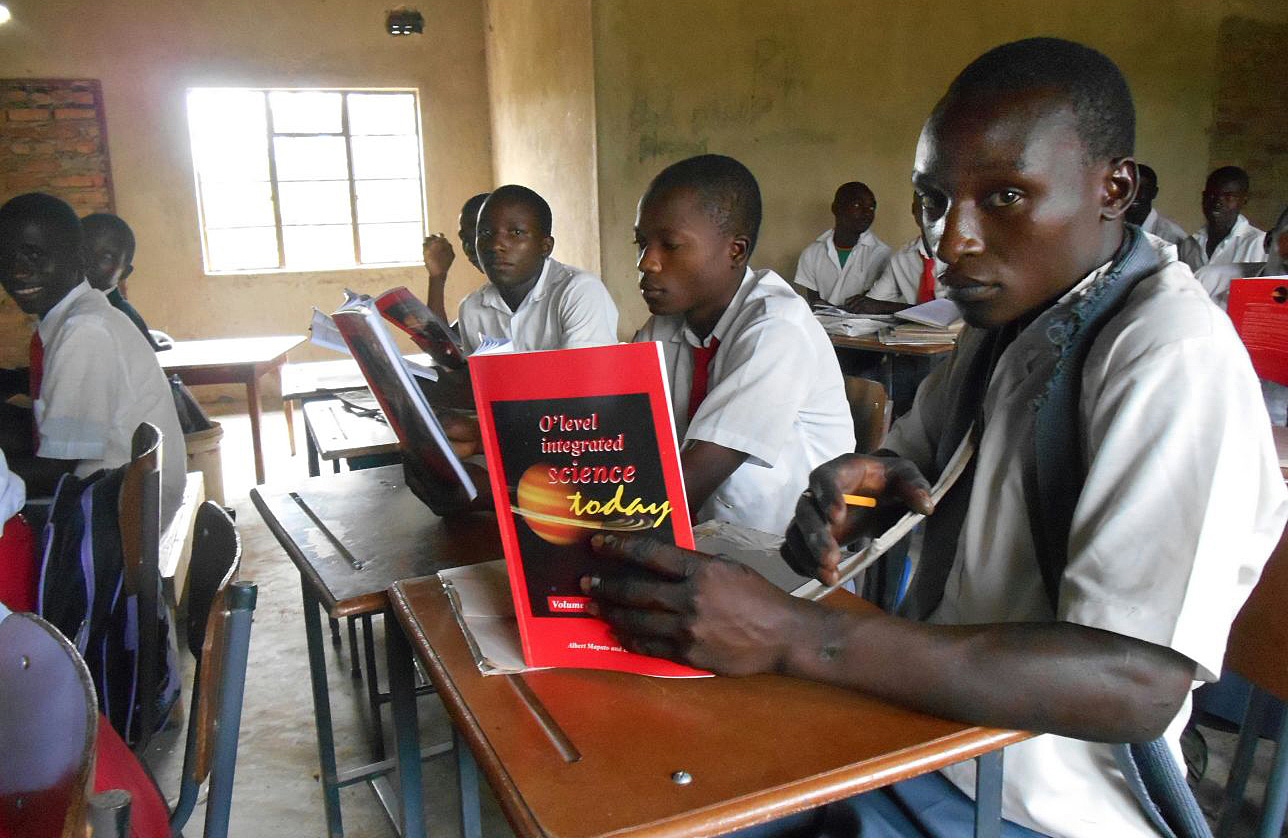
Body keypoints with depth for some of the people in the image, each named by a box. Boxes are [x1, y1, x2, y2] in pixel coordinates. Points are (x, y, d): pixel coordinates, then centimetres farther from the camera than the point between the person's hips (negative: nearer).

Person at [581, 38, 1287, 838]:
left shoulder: (1175, 355, -23)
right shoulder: (1011, 310, 3)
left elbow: (1139, 685, -31)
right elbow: (916, 458, 14)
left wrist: (792, 636, -36)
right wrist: (861, 481, -11)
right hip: (920, 727, 7)